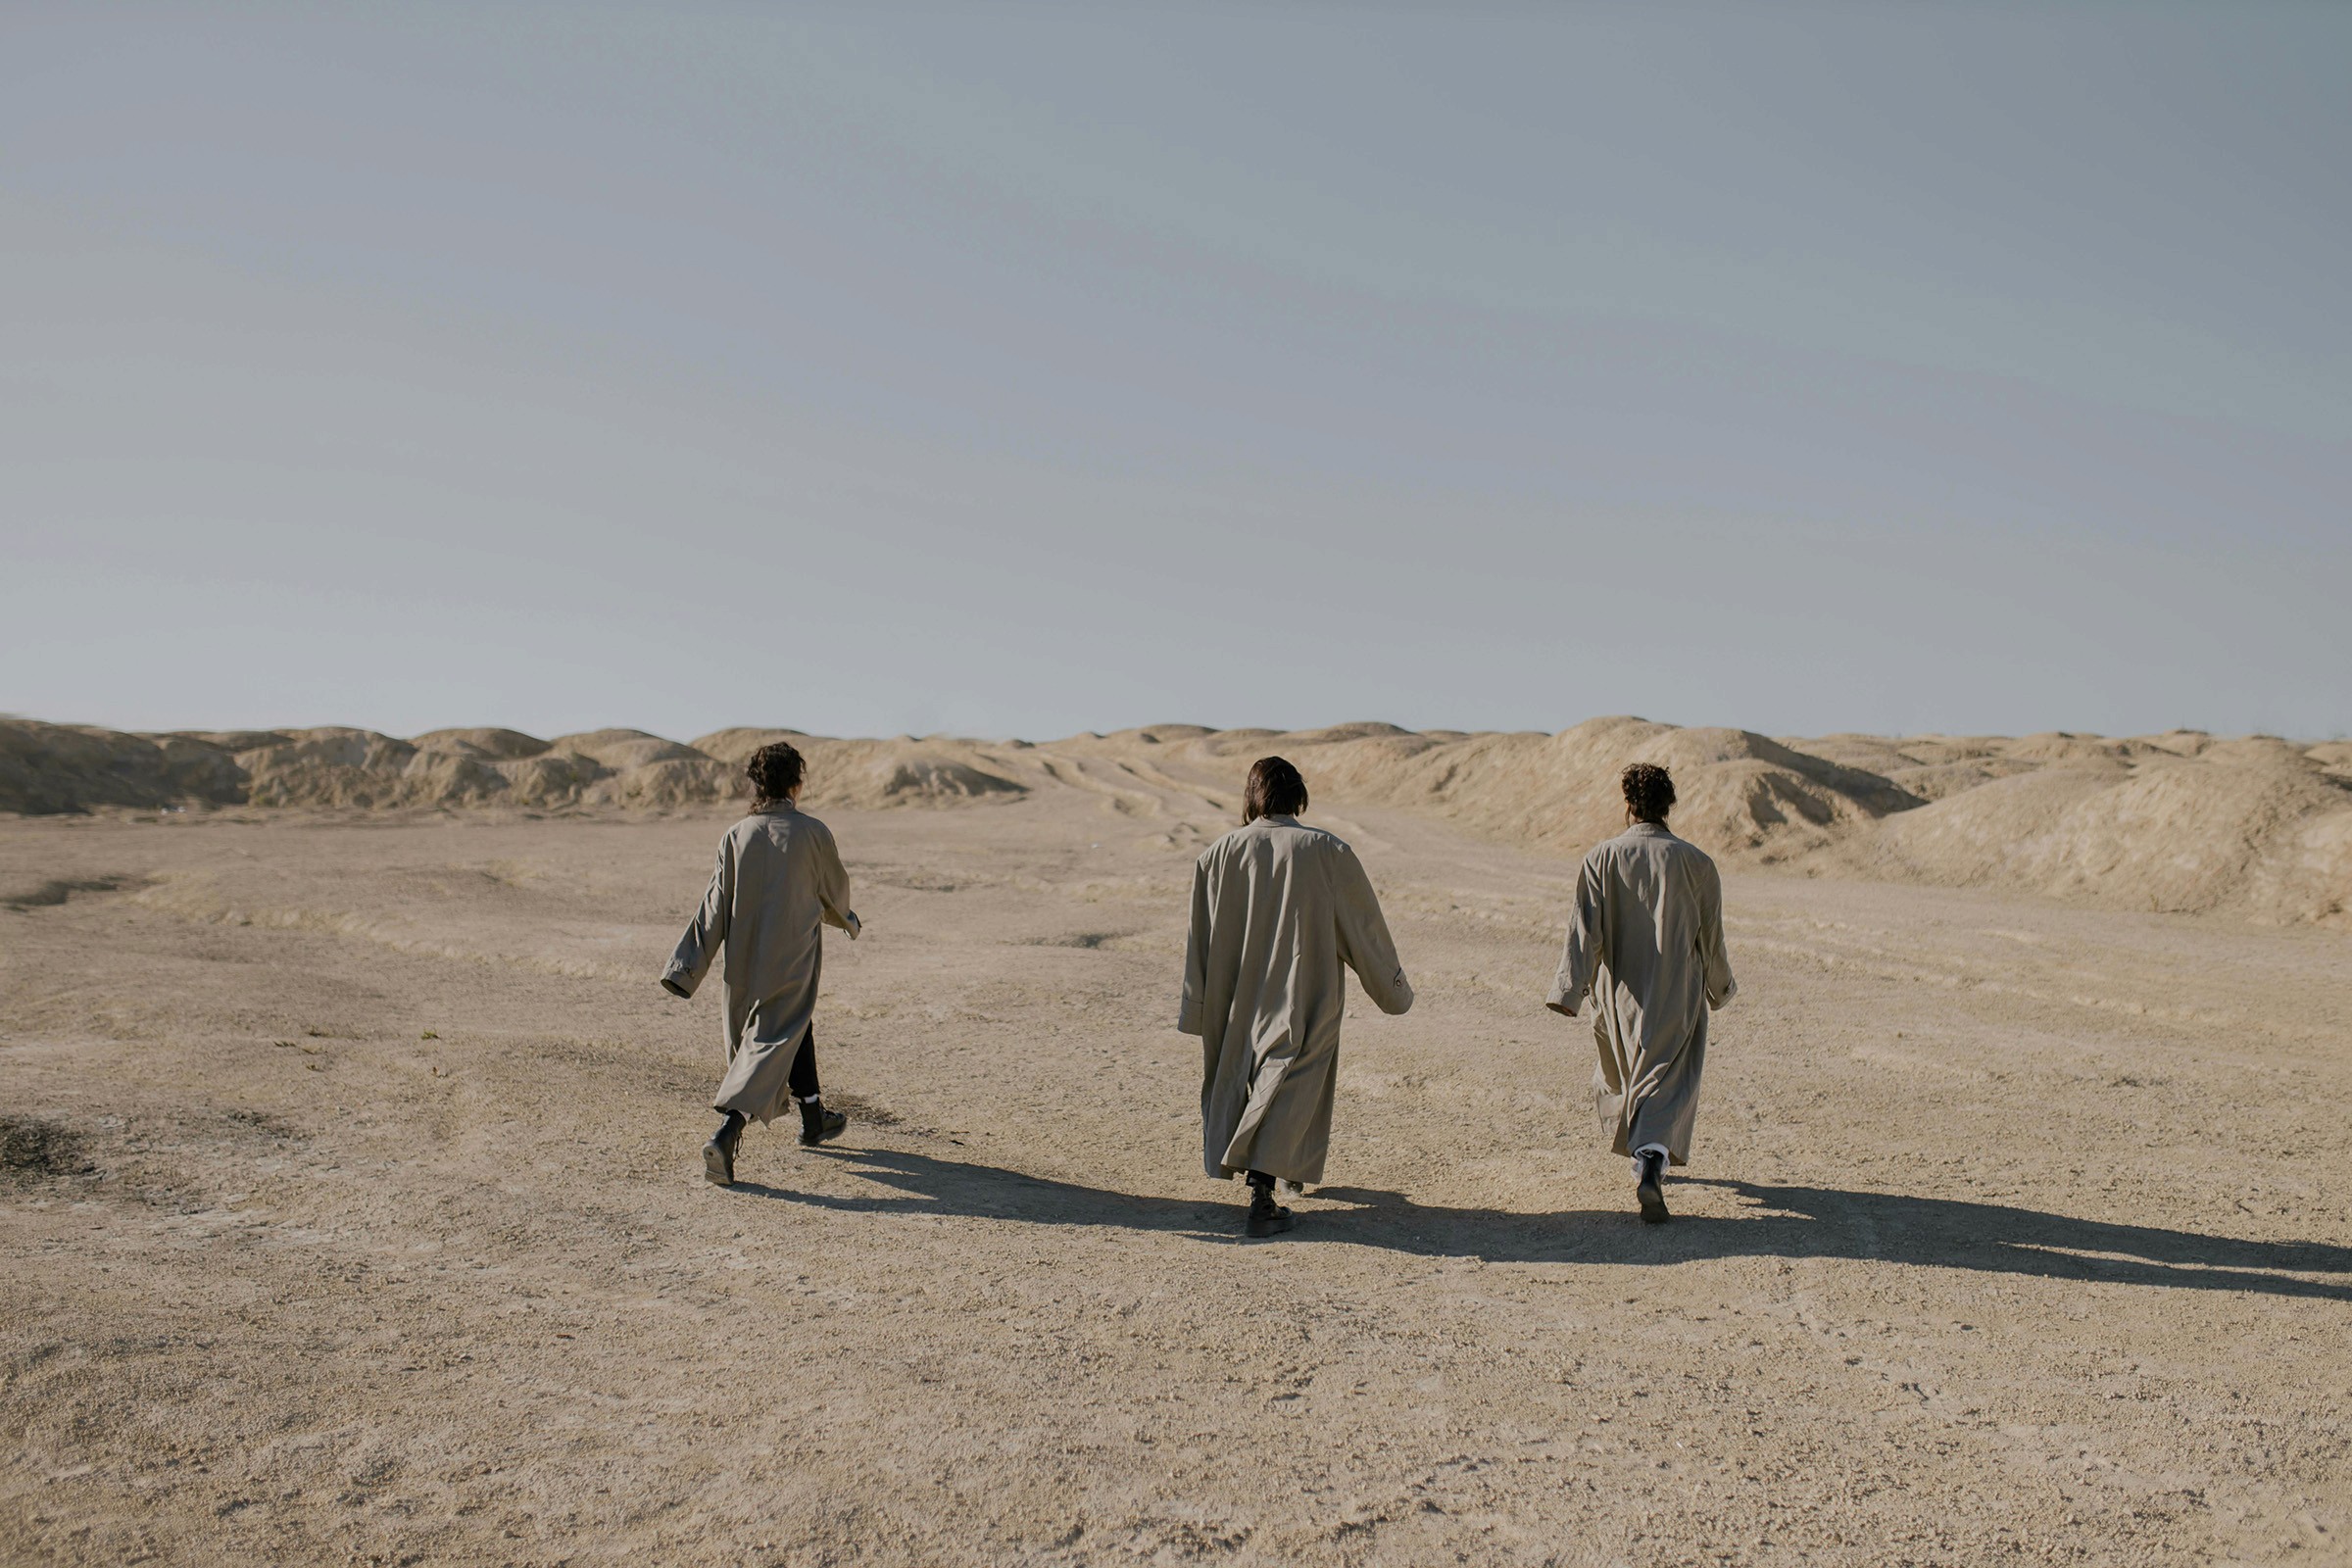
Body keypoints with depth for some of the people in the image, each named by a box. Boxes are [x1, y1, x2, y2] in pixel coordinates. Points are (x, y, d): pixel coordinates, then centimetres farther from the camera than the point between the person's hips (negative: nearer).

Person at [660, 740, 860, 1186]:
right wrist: (846, 919, 29)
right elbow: (835, 890, 6)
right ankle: (726, 1134, -20)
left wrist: (686, 968, -1)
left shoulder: (737, 836, -1)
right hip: (794, 960, -5)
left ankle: (813, 1119, 40)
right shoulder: (813, 832, -9)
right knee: (771, 1044, -3)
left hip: (745, 963, 5)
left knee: (797, 1030, 24)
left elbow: (715, 907, -3)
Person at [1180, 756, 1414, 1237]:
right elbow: (1365, 929, 1)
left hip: (1236, 1004, 3)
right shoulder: (1329, 853, -8)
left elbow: (1200, 942, 0)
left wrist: (1197, 1013, 9)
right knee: (1290, 1086, 0)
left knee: (1239, 1078, 20)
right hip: (1304, 1002, -2)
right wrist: (1393, 990, 15)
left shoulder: (1217, 856, -4)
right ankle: (1261, 1193, -13)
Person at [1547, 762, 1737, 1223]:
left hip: (1619, 995, 1)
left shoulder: (1601, 858, -5)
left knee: (1620, 1074, 22)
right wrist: (1721, 987, 18)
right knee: (1668, 1083, -3)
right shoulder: (1695, 861, -4)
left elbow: (1585, 930, -11)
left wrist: (1568, 989, -12)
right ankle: (1652, 1160, -27)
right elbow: (1711, 938, 2)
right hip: (1677, 996, -1)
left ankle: (1641, 1149, 41)